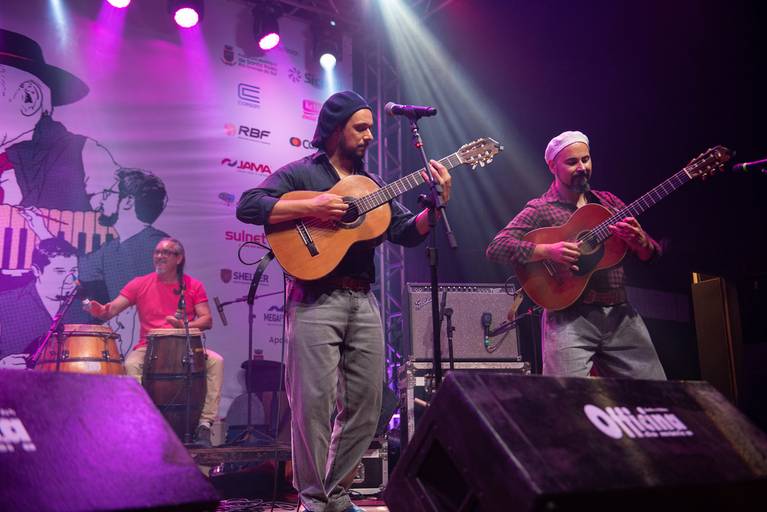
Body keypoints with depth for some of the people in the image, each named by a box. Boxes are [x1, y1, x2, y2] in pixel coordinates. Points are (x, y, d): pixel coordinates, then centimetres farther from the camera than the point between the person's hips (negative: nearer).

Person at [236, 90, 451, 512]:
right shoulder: (301, 172, 3)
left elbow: (406, 233, 13)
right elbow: (247, 206, -9)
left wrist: (437, 204, -3)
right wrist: (310, 207, -17)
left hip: (363, 301, 6)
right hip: (316, 299, -6)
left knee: (365, 405, 7)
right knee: (314, 403, -6)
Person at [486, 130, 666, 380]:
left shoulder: (608, 202, 15)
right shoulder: (540, 210, 0)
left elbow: (651, 254, 15)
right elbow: (496, 247, -12)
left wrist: (638, 239, -10)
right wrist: (548, 251, -24)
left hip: (620, 314, 5)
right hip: (570, 315, -5)